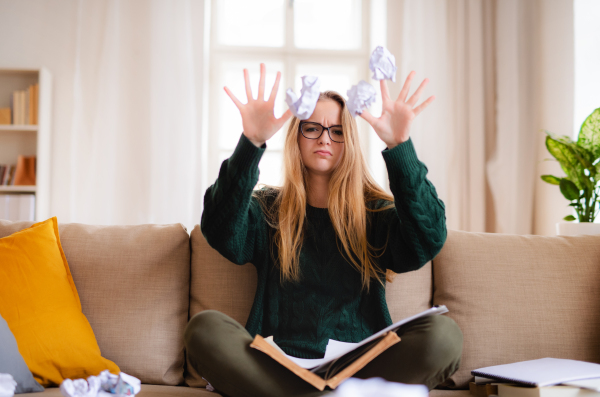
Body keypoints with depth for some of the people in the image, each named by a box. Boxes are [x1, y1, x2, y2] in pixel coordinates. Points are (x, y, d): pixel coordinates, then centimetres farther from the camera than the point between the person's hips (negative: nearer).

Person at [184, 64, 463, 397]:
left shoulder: (376, 212, 12)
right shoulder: (267, 210, 12)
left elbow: (426, 243, -10)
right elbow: (222, 235, -10)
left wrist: (399, 146, -18)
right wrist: (250, 144, -22)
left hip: (360, 366, 0)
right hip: (278, 369, 1)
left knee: (442, 332, -26)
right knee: (205, 328, -28)